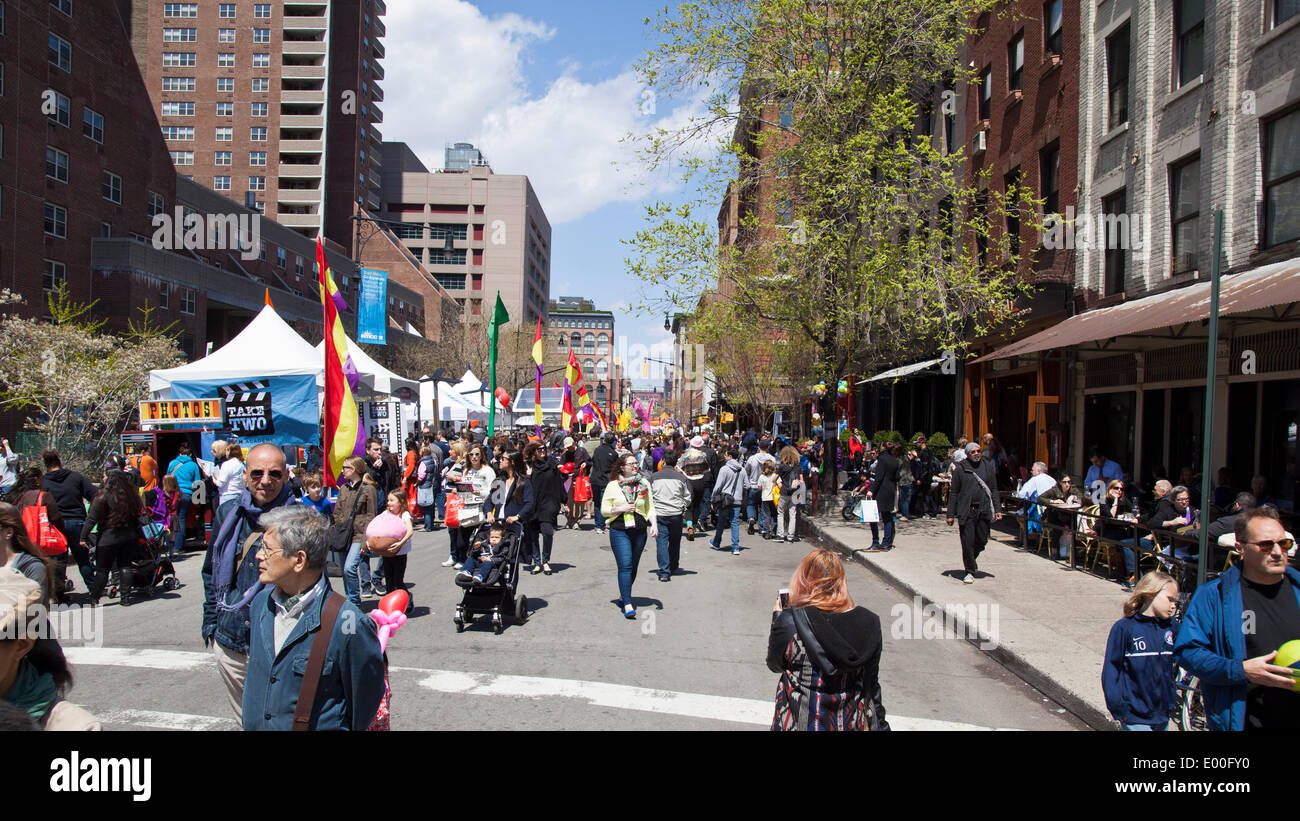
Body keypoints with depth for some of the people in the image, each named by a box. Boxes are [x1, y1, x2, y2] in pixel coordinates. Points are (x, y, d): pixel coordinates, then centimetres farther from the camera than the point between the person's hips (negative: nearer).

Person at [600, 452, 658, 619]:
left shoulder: (644, 483, 9)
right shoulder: (613, 486, 2)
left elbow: (650, 508, 12)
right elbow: (604, 509, 3)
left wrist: (654, 524, -3)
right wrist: (621, 509, -12)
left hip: (640, 531, 3)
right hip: (619, 531, -3)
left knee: (633, 567, 11)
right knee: (625, 566, -12)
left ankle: (623, 596, 31)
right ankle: (627, 605, -13)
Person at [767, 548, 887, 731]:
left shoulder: (790, 621, -19)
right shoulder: (869, 623, -10)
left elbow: (775, 664, -2)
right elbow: (872, 683, -1)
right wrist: (880, 725, 14)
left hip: (802, 723, -3)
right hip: (853, 723, 3)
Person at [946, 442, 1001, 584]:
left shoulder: (988, 466, 10)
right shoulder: (960, 469, 0)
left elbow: (993, 490, 16)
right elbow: (953, 492, 2)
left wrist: (997, 509, 8)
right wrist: (950, 514, -2)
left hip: (984, 510, 3)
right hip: (967, 511, -3)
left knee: (982, 540, 6)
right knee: (968, 542, -3)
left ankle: (971, 559, 35)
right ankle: (970, 571, 9)